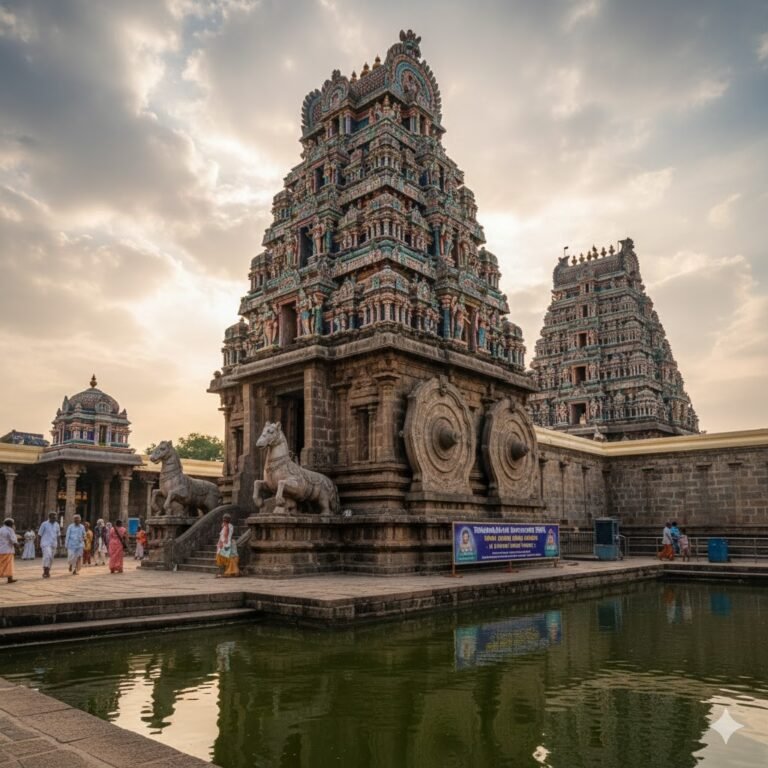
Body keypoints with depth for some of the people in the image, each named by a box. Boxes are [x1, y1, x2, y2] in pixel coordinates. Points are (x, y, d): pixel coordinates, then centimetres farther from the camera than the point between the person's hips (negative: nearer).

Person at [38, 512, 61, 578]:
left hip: (53, 544, 5)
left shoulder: (57, 525, 9)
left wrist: (58, 544, 8)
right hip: (46, 544, -5)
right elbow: (40, 534, 0)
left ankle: (47, 572, 19)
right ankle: (45, 572, -16)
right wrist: (40, 545, -2)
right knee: (47, 556, -19)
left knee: (51, 558, 7)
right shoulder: (44, 524, -3)